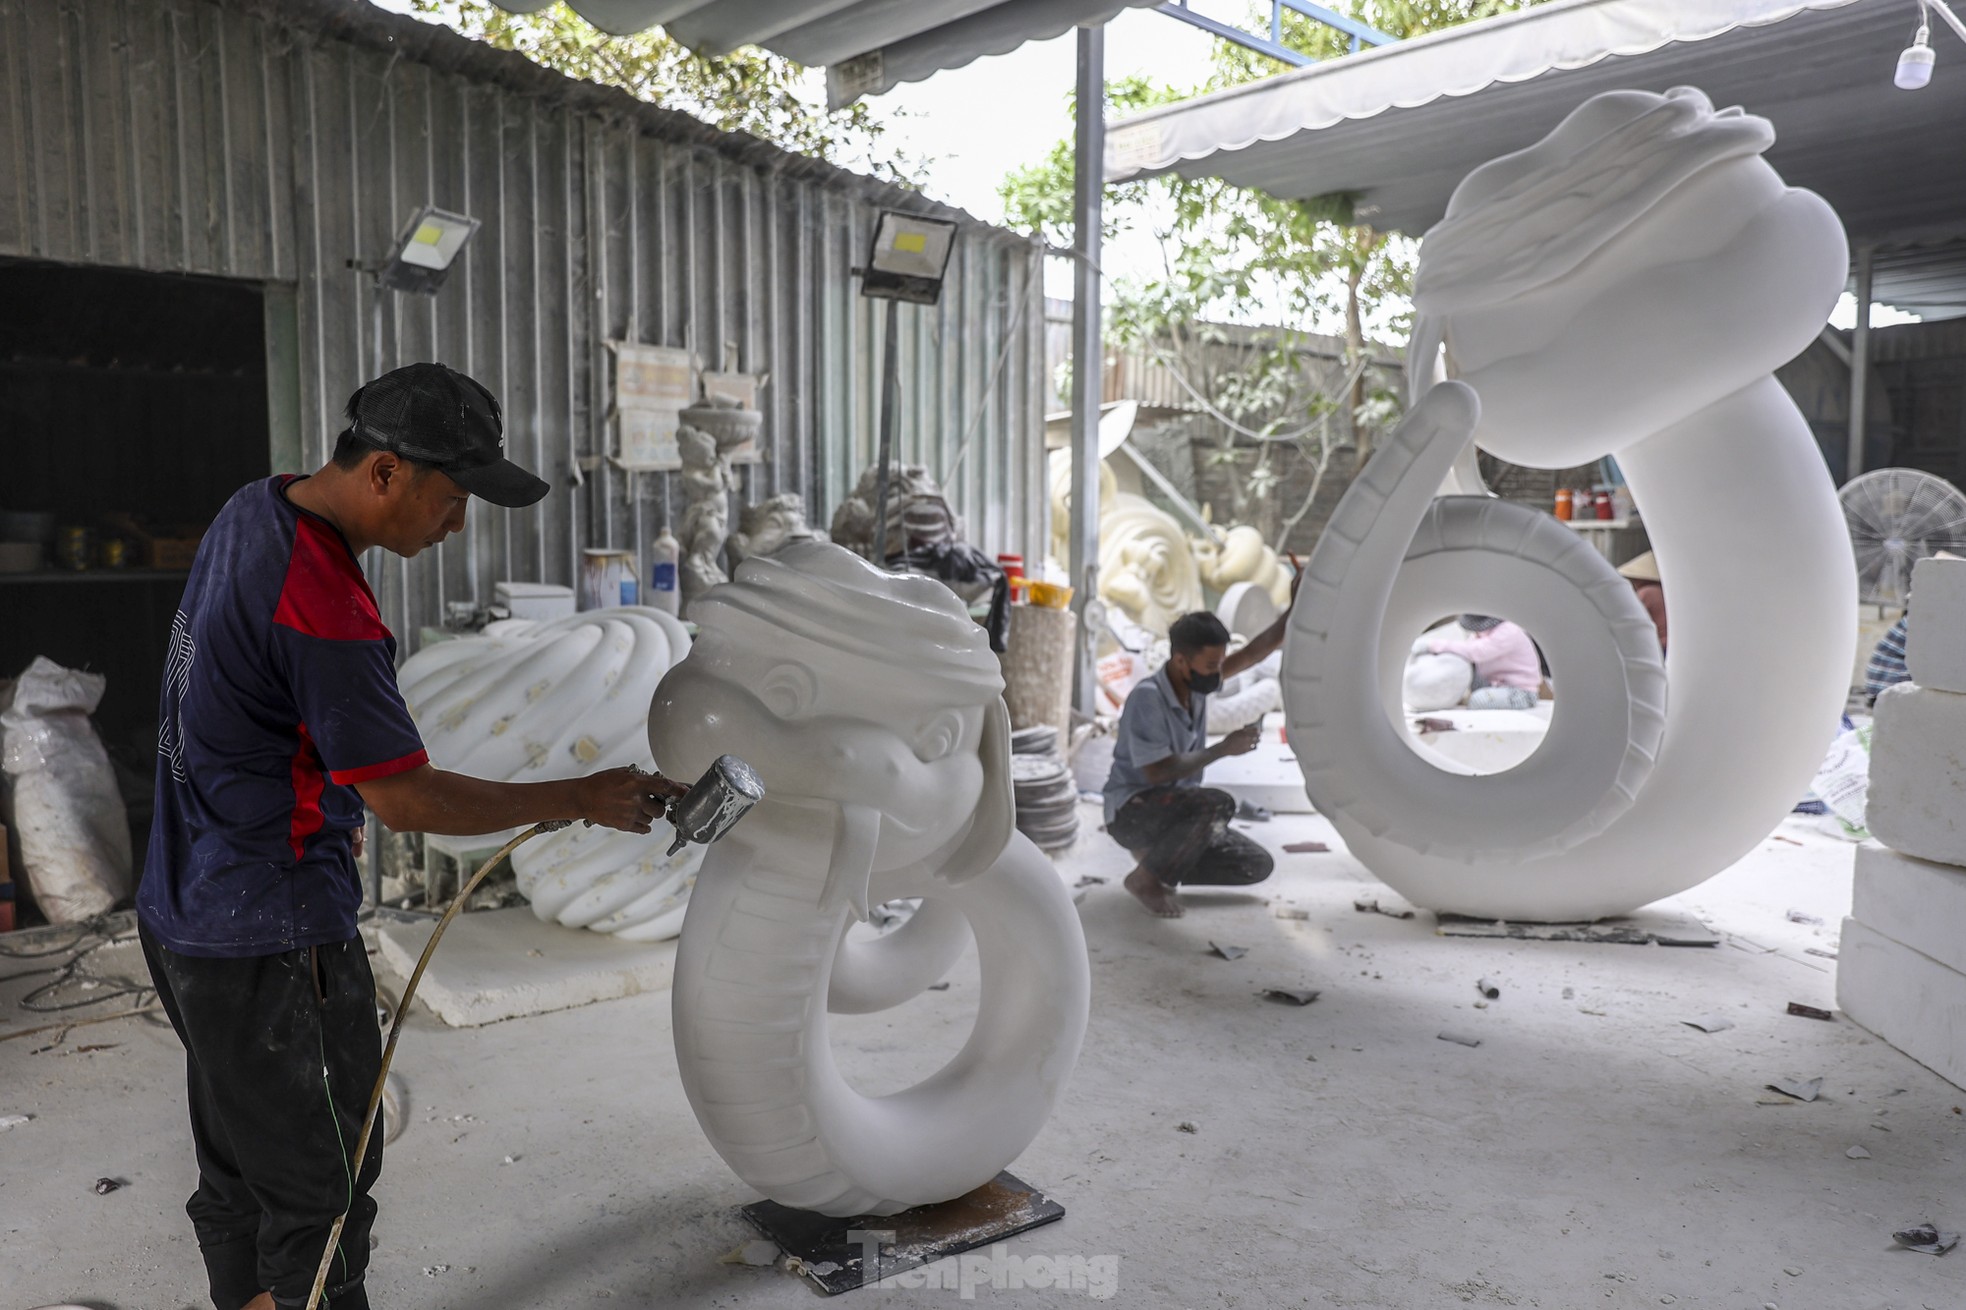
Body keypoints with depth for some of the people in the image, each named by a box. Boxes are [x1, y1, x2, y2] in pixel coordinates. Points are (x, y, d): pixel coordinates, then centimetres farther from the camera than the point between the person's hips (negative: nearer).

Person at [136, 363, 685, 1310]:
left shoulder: (255, 510, 3)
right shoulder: (322, 605, -27)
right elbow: (408, 800, -22)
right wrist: (582, 799, -15)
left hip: (187, 910, 10)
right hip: (272, 943, -10)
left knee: (238, 1176, 23)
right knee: (321, 1194, 5)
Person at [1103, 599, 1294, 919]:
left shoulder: (1196, 682, -1)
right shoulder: (1147, 698, -23)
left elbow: (1254, 653, -6)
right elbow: (1157, 772, -26)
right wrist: (1224, 748, -24)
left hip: (1175, 808, 8)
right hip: (1133, 810, -8)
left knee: (1257, 865, -1)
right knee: (1217, 804, -33)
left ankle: (1160, 855, 11)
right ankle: (1146, 878, -14)